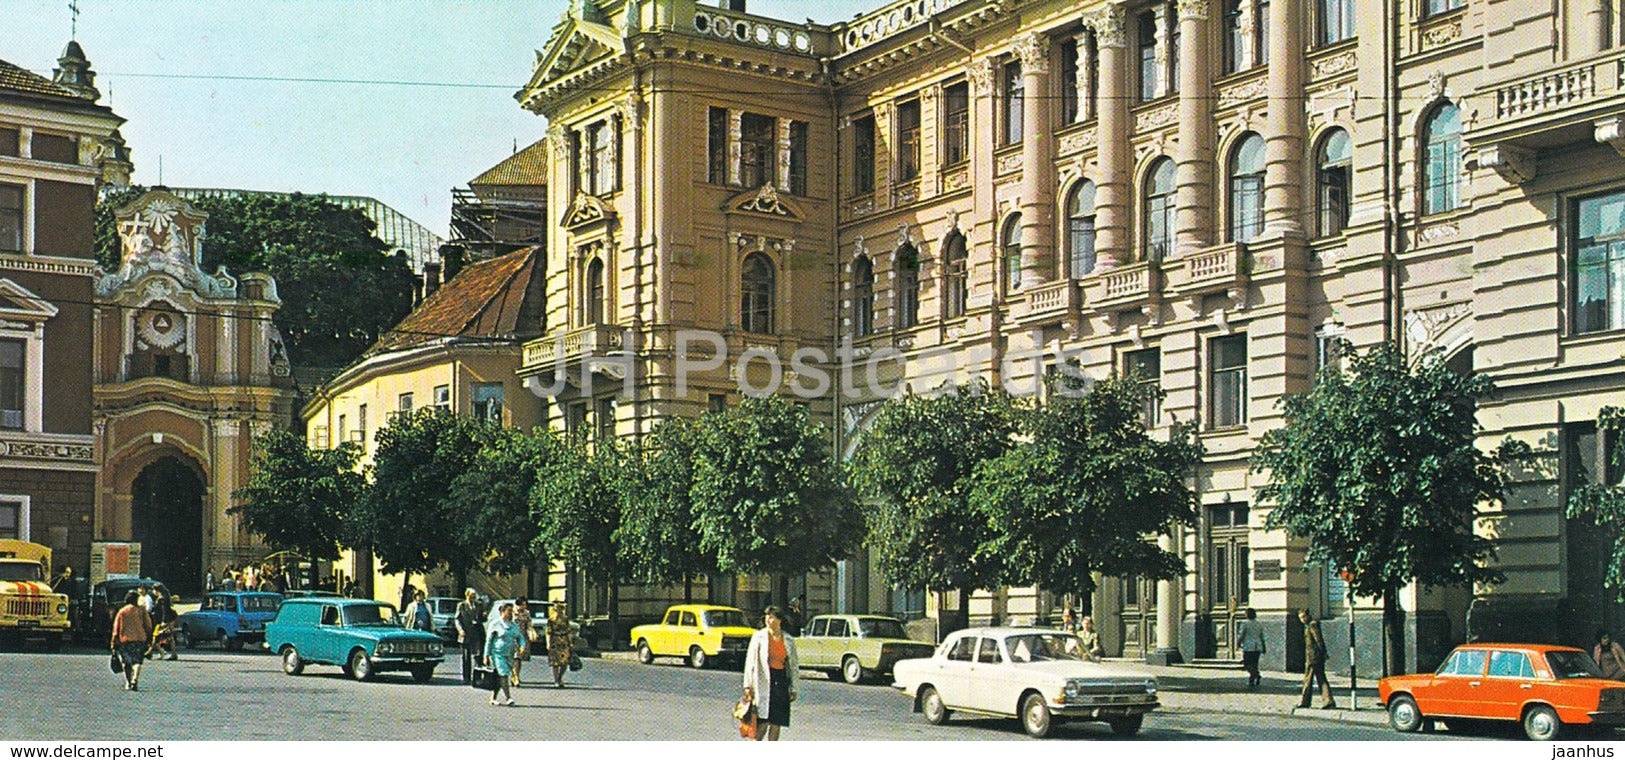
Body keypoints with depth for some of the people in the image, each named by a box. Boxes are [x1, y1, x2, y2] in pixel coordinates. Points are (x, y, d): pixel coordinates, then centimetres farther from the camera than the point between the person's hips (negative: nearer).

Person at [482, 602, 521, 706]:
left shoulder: (513, 626, 13)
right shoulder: (495, 624, -2)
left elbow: (520, 637, 14)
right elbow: (488, 641, -1)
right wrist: (486, 656, -3)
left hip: (509, 655, 5)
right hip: (498, 654, -5)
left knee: (499, 678, 7)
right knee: (503, 674, -16)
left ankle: (493, 698, 15)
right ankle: (508, 698, -20)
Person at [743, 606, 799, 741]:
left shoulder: (789, 640, 7)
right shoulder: (759, 637, 0)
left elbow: (794, 665, 12)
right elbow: (750, 662, 0)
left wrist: (793, 689, 8)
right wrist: (748, 685, -6)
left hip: (782, 681, 3)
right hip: (763, 683, -3)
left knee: (776, 723, 2)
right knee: (763, 721, -10)